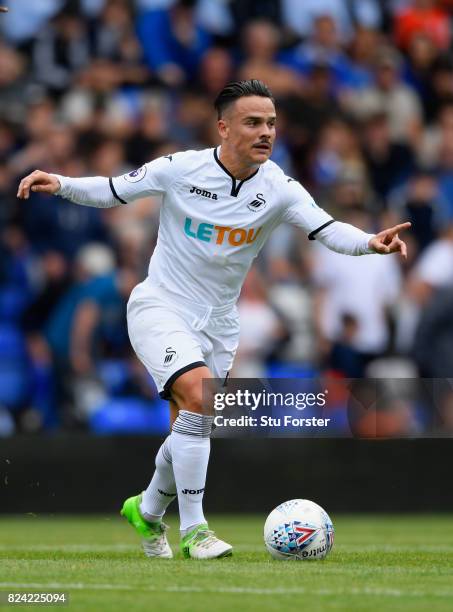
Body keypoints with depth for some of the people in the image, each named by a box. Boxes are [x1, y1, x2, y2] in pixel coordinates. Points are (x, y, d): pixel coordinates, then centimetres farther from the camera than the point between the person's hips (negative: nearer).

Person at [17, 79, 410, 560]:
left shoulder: (278, 188, -8)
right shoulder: (180, 169, -13)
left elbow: (326, 229, -17)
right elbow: (112, 191, -1)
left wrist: (370, 242, -36)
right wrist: (60, 184, -18)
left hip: (216, 323, 5)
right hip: (160, 308, -4)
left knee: (190, 434, 12)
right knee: (199, 396, -28)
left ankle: (147, 511, 43)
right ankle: (193, 530, -22)